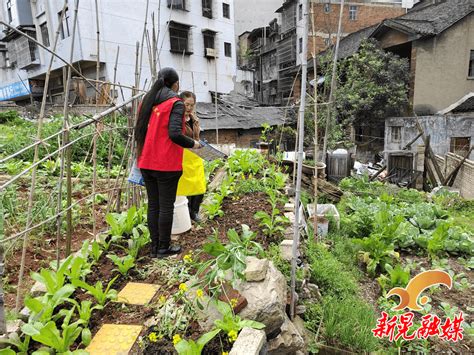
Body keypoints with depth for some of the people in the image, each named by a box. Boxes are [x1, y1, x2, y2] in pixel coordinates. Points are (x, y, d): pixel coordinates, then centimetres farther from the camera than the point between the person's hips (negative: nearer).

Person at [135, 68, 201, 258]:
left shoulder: (147, 101, 11)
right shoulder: (175, 103, -9)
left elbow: (139, 130, 13)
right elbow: (175, 134, -20)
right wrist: (192, 144, -5)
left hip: (146, 162, 7)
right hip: (167, 164, -6)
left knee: (153, 205, 13)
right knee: (166, 206, 5)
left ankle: (154, 247, 22)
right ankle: (164, 248, 15)